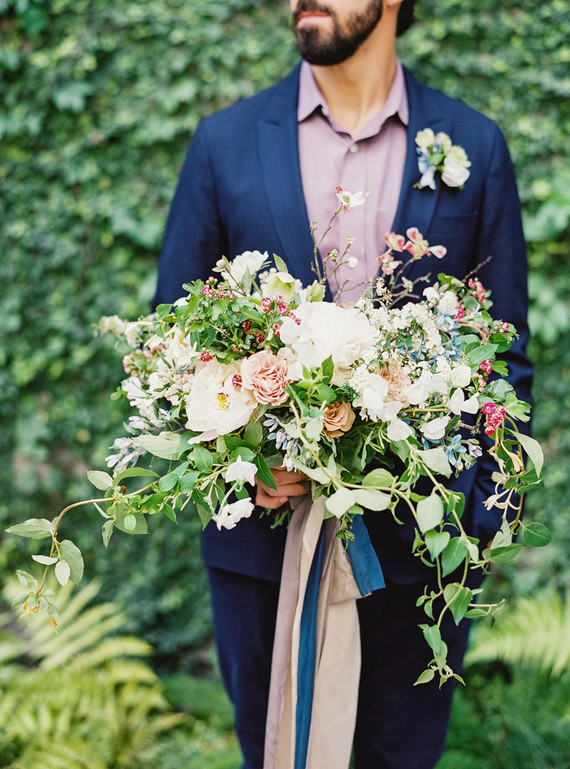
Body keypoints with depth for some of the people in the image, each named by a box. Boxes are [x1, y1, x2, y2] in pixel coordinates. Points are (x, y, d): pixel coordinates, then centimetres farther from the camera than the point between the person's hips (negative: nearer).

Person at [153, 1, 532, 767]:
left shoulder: (475, 147, 0)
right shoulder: (225, 143, 0)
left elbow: (505, 350, 3)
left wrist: (478, 507, -6)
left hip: (419, 539, 0)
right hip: (266, 532, 1)